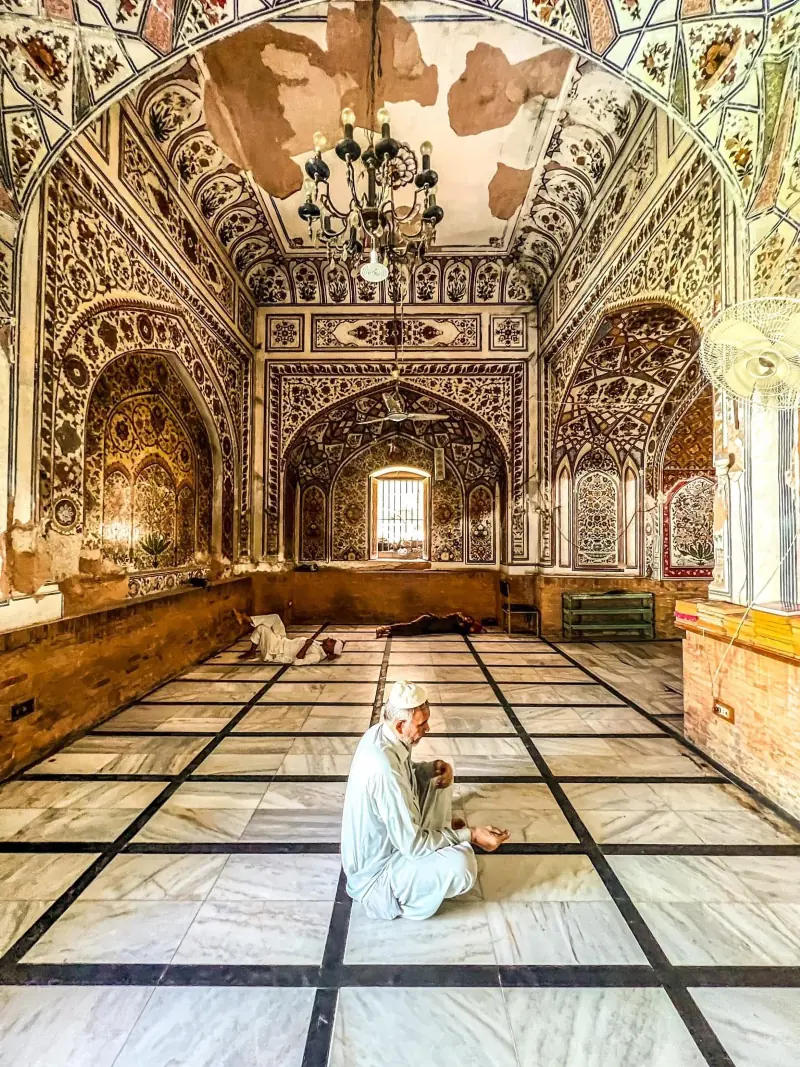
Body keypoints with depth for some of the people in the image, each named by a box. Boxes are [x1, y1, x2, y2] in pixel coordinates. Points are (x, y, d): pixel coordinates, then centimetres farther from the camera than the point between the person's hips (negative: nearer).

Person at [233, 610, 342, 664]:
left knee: (262, 628, -14)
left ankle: (251, 653, 10)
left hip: (275, 651, -9)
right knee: (275, 617, 5)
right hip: (283, 642, 9)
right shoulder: (321, 646, -2)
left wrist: (307, 645, -35)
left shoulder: (317, 655, -28)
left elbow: (297, 661, -37)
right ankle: (245, 619, 8)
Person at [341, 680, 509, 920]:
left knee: (440, 778, 6)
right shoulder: (385, 770, -38)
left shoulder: (379, 733, -11)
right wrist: (471, 835, -22)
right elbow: (413, 845, -30)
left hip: (391, 832, 8)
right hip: (376, 867, -8)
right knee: (461, 863, -28)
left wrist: (432, 768, -11)